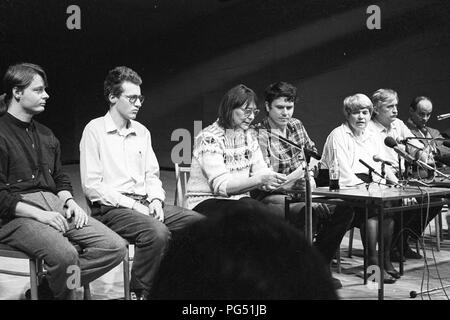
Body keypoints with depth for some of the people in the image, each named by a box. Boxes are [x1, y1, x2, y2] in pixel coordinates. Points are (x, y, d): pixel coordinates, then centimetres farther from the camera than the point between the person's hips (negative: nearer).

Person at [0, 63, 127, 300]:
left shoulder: (45, 135, 22)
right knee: (65, 254, -35)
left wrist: (69, 201, 3)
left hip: (54, 204, 8)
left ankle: (47, 288, -6)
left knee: (115, 247, -11)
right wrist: (39, 215, -19)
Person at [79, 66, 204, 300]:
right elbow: (91, 186, -9)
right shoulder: (95, 130, -3)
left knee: (200, 223, -13)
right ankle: (140, 293, -14)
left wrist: (156, 200, -2)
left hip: (145, 204, 7)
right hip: (111, 208, -6)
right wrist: (131, 204, -14)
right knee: (158, 233, -33)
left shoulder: (142, 132, 17)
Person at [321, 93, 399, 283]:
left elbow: (384, 167, 14)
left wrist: (398, 185, -3)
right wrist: (362, 186, -23)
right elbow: (343, 172, -13)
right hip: (344, 189, -6)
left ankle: (386, 259, -12)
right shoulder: (338, 135, -2)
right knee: (373, 209, -30)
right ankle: (372, 261, -22)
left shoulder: (372, 138, 20)